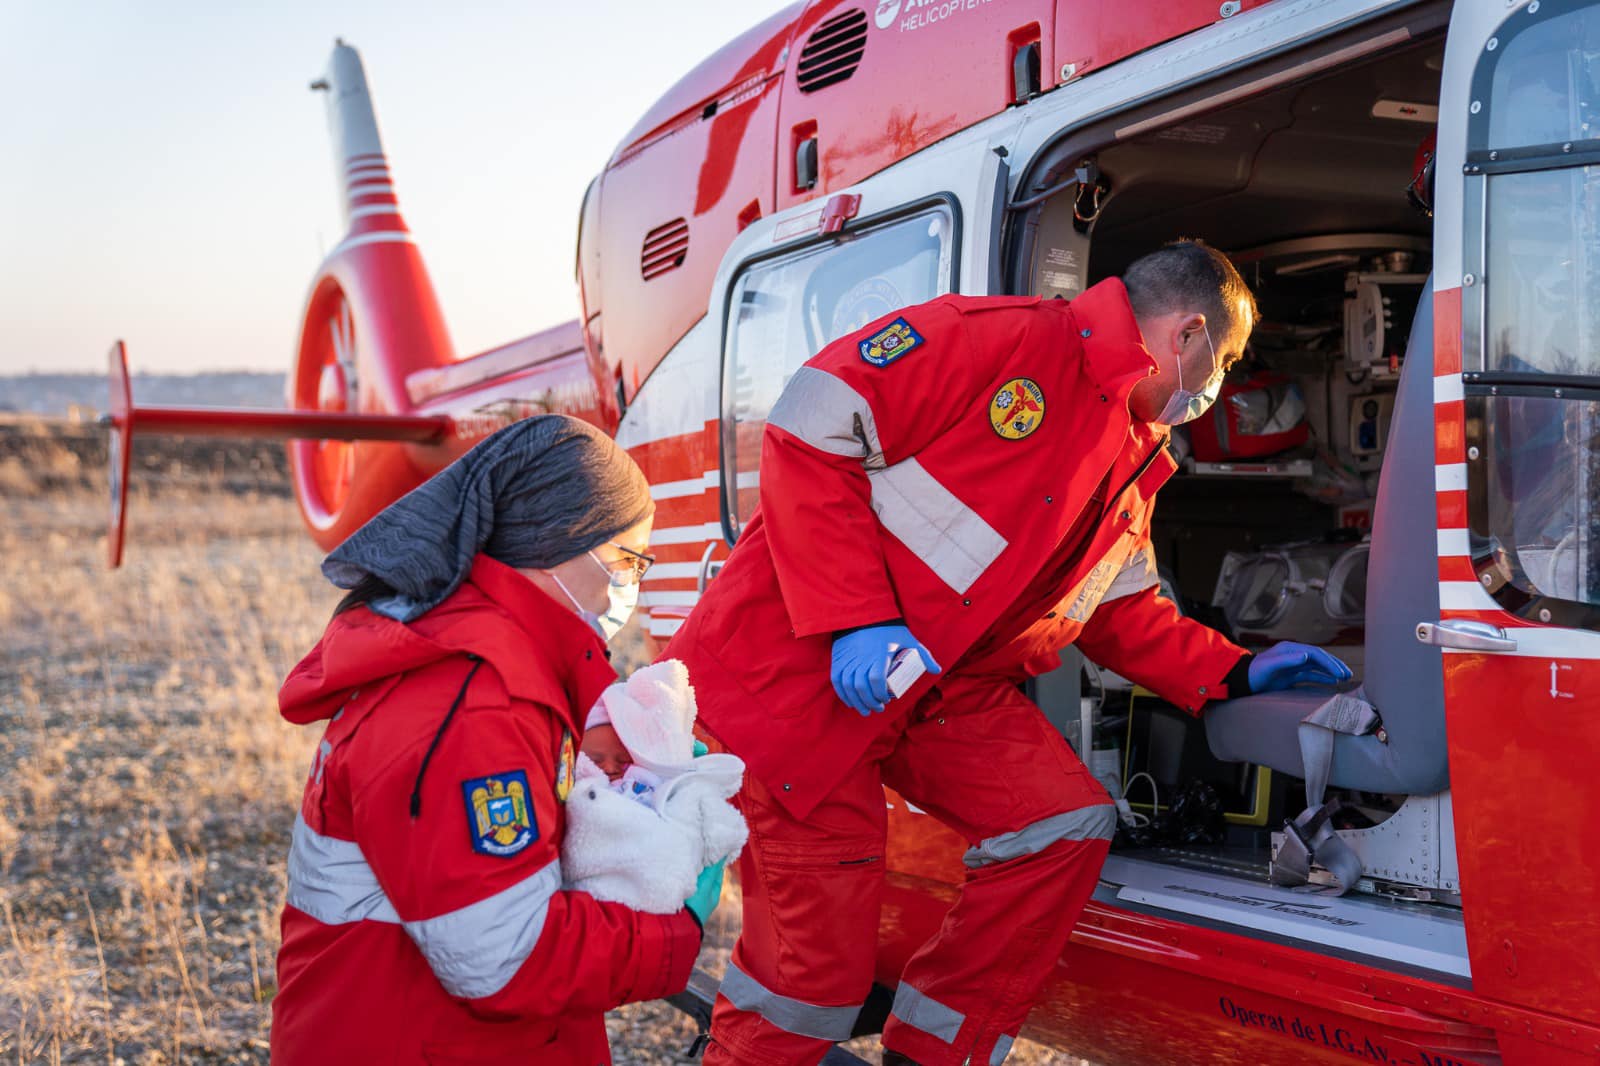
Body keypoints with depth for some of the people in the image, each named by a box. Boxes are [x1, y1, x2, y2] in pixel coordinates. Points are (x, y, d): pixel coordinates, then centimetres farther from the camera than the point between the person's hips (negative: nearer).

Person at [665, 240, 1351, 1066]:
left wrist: (1236, 673, 10)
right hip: (802, 660, -8)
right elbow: (811, 429, -20)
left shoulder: (1134, 470, 14)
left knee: (1068, 825, -5)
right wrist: (857, 620, -25)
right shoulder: (1004, 339, -15)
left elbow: (1121, 613, 24)